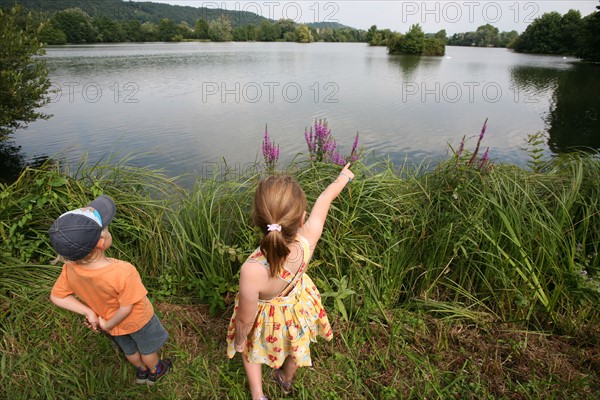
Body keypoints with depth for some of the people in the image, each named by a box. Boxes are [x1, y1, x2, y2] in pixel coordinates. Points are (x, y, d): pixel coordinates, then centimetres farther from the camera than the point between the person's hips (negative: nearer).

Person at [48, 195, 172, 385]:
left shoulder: (70, 268, -27)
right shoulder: (123, 272, -43)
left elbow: (57, 297, -11)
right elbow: (126, 308, -30)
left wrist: (89, 312, -12)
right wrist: (108, 324, -13)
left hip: (113, 324, 5)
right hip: (137, 321, -5)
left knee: (130, 350, 33)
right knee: (147, 349, 28)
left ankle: (141, 371, 60)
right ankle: (154, 372, 55)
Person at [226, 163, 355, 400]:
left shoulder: (253, 271, -46)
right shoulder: (308, 238, -38)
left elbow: (245, 320, -25)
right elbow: (326, 198, -17)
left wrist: (239, 341, -2)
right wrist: (343, 177, 3)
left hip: (268, 316, -3)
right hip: (298, 305, 4)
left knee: (250, 348, 34)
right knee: (295, 345, 36)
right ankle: (286, 380, 67)